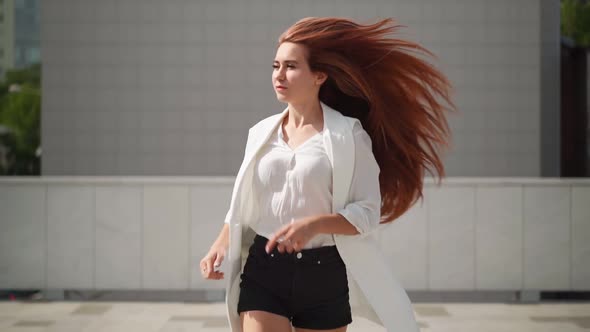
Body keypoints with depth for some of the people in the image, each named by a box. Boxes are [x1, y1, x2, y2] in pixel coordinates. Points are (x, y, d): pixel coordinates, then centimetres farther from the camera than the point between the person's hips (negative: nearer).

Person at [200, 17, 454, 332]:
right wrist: (221, 243, -1)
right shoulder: (262, 132, 7)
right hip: (263, 272, 3)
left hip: (323, 275, -2)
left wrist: (314, 224, -26)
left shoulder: (346, 134, -6)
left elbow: (368, 212, -10)